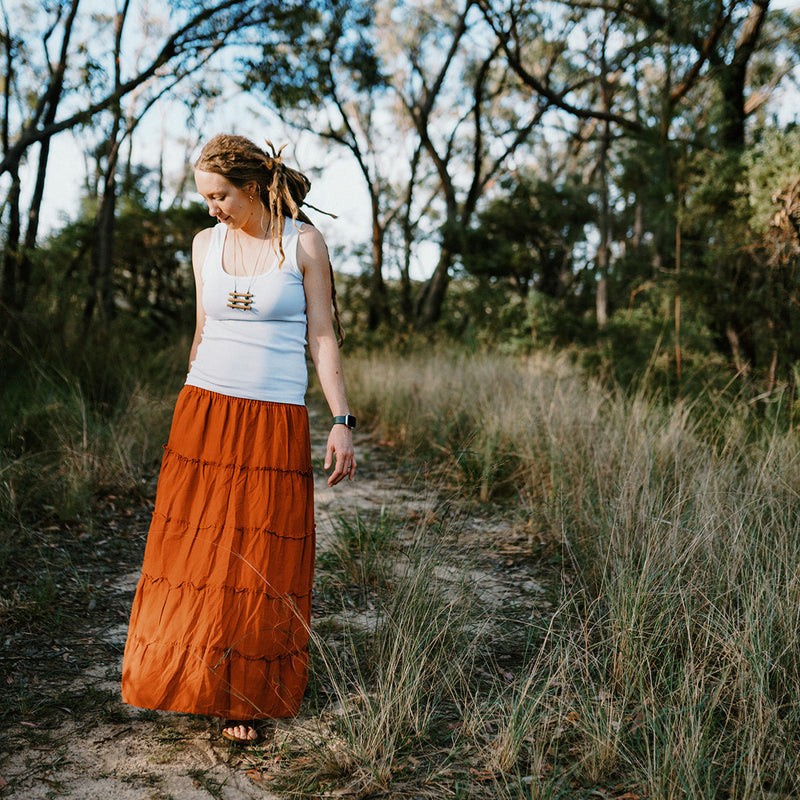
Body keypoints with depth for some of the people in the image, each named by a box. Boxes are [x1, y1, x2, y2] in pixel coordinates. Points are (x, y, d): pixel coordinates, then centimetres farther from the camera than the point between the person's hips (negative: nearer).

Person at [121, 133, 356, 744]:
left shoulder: (304, 242, -2)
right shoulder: (206, 244, 8)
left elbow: (322, 338, -3)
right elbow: (203, 333, 15)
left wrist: (343, 423, -9)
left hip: (276, 422, -3)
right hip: (204, 413, 3)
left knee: (261, 561, 2)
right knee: (196, 552, 4)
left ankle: (247, 696, 20)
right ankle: (201, 679, 26)